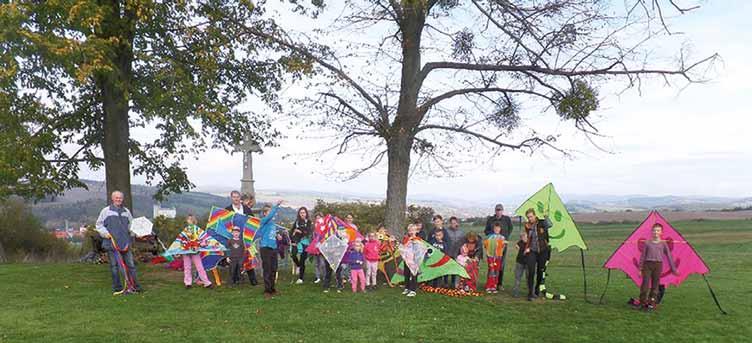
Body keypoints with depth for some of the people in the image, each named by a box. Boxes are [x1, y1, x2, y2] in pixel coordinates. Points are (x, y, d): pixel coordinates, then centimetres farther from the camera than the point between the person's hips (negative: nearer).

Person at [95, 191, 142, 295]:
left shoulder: (126, 211, 15)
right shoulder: (106, 211, 4)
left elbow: (131, 225, 25)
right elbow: (99, 225, 7)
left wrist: (135, 233, 8)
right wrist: (106, 233, -7)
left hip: (125, 243, 3)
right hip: (112, 243, -3)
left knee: (130, 264, 2)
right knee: (114, 266, 2)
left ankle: (134, 285, 9)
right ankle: (117, 288, 10)